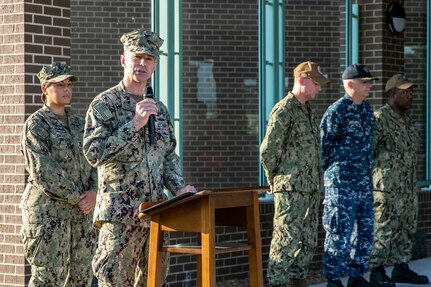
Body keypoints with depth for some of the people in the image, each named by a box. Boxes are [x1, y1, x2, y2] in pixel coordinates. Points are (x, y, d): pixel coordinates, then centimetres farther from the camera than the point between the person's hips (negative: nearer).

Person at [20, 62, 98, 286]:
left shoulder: (79, 124, 16)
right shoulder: (35, 124, -4)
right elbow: (43, 171, -13)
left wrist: (93, 192, -7)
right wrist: (76, 198, -14)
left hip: (83, 211, 7)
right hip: (49, 210, -6)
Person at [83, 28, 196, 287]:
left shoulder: (160, 109, 16)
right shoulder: (105, 104, -4)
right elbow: (93, 152, -15)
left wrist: (178, 187, 2)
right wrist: (134, 124, -20)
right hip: (120, 214, -6)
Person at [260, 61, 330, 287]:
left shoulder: (309, 111, 16)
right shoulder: (283, 111, -11)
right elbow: (268, 151, -12)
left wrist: (318, 183, 16)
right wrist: (275, 181, -1)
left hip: (311, 189, 9)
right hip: (291, 189, -8)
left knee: (308, 241, 10)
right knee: (286, 240, -9)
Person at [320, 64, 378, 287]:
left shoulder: (367, 110, 12)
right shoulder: (336, 111, -12)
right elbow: (324, 146, -7)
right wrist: (333, 173, -1)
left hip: (365, 184, 8)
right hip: (341, 185, -8)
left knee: (365, 232, 12)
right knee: (340, 234, -3)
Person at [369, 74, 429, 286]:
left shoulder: (406, 119, 15)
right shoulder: (380, 118, -12)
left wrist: (412, 184, 18)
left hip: (408, 187, 9)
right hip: (387, 188, -9)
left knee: (407, 229, 12)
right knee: (383, 230, -6)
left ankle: (401, 268, 21)